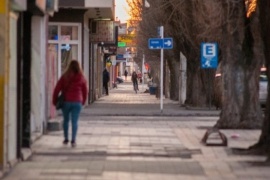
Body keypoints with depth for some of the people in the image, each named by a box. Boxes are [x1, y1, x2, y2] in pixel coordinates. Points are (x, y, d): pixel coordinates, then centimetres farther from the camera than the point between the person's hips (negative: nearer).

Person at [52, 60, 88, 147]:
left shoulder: (64, 77, -2)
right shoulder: (81, 78, 1)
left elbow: (57, 89, -4)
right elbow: (85, 91, 8)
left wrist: (54, 101, 5)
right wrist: (83, 101, 21)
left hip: (66, 101, 0)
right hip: (77, 102, 0)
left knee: (66, 120, 16)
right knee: (75, 121, 0)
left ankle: (66, 139, 21)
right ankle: (73, 140, -7)